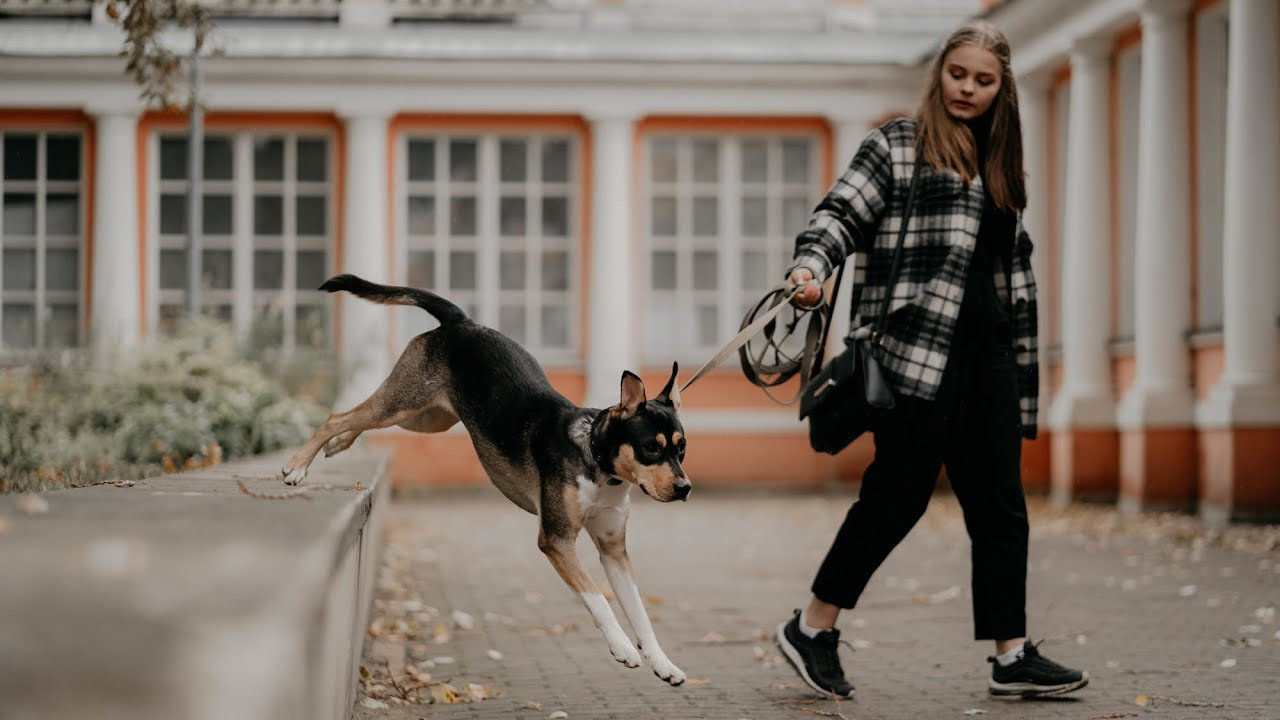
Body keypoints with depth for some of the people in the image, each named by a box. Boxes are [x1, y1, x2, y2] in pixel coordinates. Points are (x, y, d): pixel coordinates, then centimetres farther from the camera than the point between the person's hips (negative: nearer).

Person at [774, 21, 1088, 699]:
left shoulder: (1000, 165, 22)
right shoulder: (895, 145, 3)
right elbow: (841, 212, -6)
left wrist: (1024, 354, 21)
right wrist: (810, 265, -26)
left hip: (987, 352, 7)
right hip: (917, 350, -7)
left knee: (999, 504, 5)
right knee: (898, 492, -7)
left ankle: (1012, 656, 9)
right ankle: (811, 629, 7)